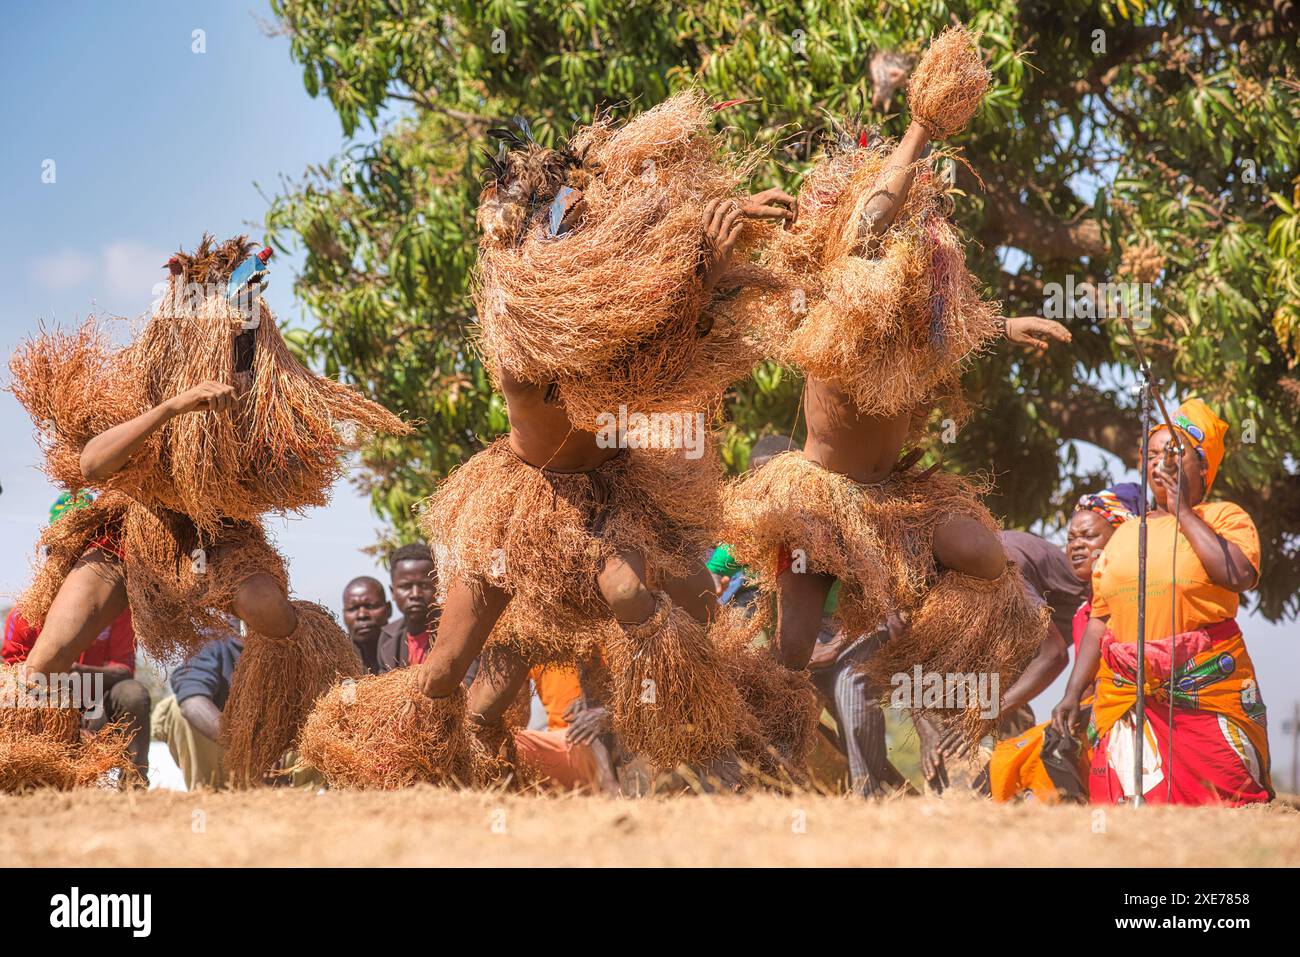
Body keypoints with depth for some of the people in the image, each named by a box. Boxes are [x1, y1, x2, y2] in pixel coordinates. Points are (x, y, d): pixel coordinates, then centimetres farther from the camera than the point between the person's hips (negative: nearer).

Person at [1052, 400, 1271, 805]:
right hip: (1125, 693, 4)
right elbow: (1099, 620, 18)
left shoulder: (1224, 517, 7)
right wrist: (1073, 693, 9)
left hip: (1206, 692, -4)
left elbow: (1239, 575, -14)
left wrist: (1183, 512, -6)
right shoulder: (1126, 533, 20)